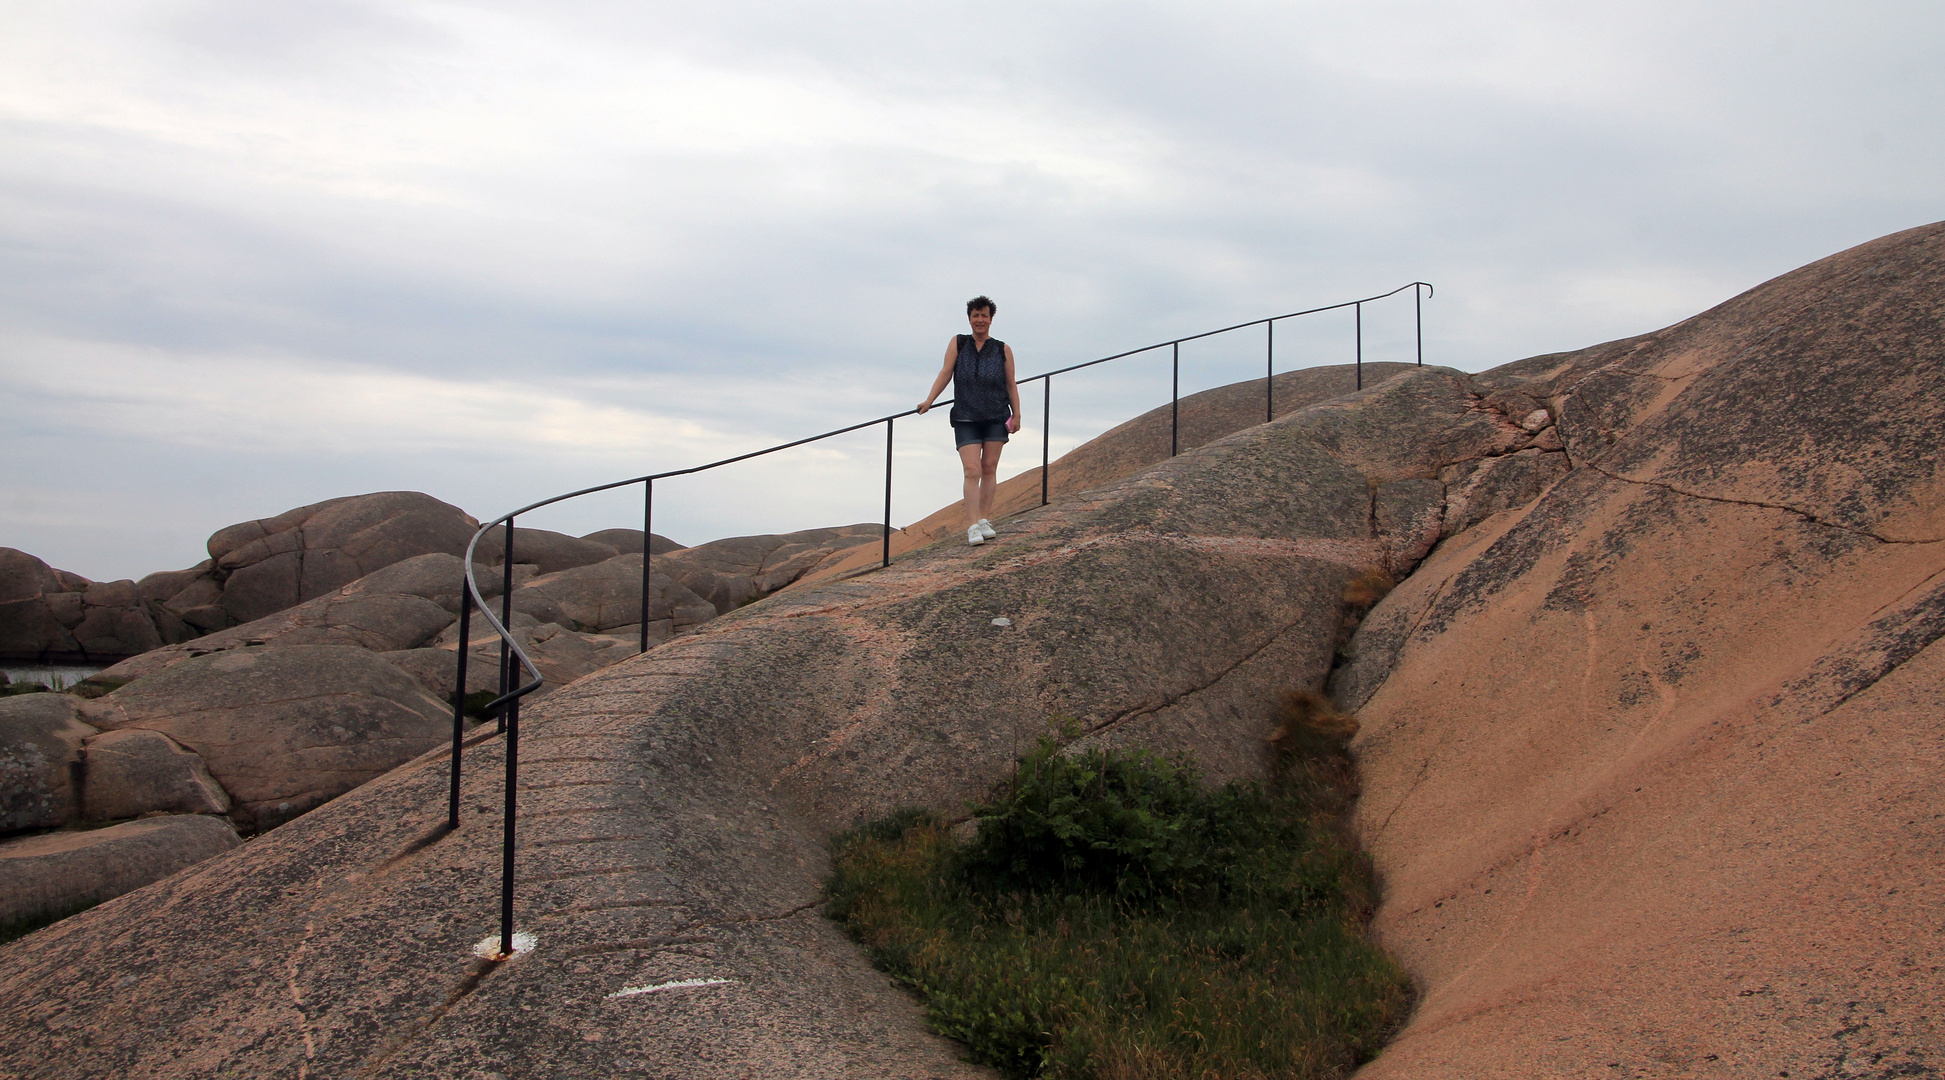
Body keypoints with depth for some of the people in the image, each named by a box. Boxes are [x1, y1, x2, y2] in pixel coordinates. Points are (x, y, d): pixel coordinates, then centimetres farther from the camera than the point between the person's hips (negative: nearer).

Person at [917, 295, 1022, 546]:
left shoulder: (1003, 349, 7)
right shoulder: (957, 343, 6)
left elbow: (1011, 385, 8)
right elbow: (945, 373, 0)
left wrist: (1016, 415, 3)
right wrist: (928, 401, -11)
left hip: (996, 417, 1)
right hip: (966, 419, -1)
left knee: (989, 469, 3)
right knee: (972, 471, -11)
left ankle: (984, 520, 10)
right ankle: (973, 527, -16)